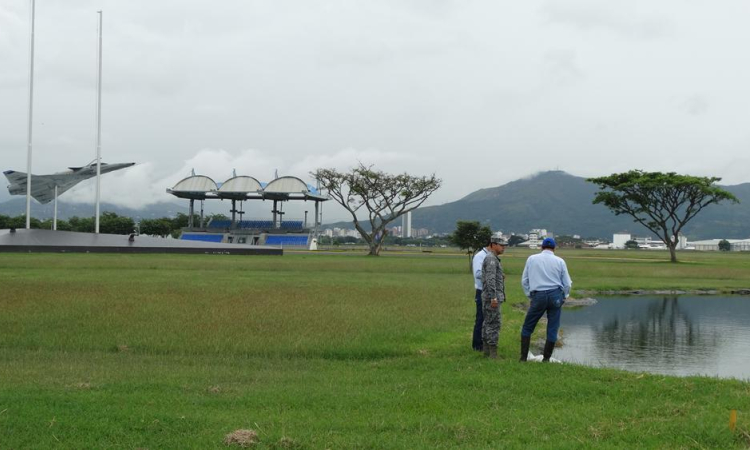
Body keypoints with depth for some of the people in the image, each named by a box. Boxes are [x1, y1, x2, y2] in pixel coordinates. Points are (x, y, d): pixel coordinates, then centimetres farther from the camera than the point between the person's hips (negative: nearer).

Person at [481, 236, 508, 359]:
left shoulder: (492, 259, 19)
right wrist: (494, 297, -25)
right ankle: (493, 353, -10)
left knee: (487, 323, 11)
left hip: (489, 298, 10)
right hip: (492, 297, -10)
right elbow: (490, 279, -22)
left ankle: (486, 351, 16)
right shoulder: (491, 259, -14)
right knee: (494, 324, -9)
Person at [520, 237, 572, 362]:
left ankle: (523, 357, 5)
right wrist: (563, 298, 19)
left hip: (538, 296, 0)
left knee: (527, 328, 10)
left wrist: (529, 295, 17)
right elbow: (567, 283, 5)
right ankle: (546, 359, 8)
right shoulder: (559, 261, 3)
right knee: (552, 329, 8)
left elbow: (524, 280, 8)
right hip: (555, 295, 0)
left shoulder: (532, 259, 5)